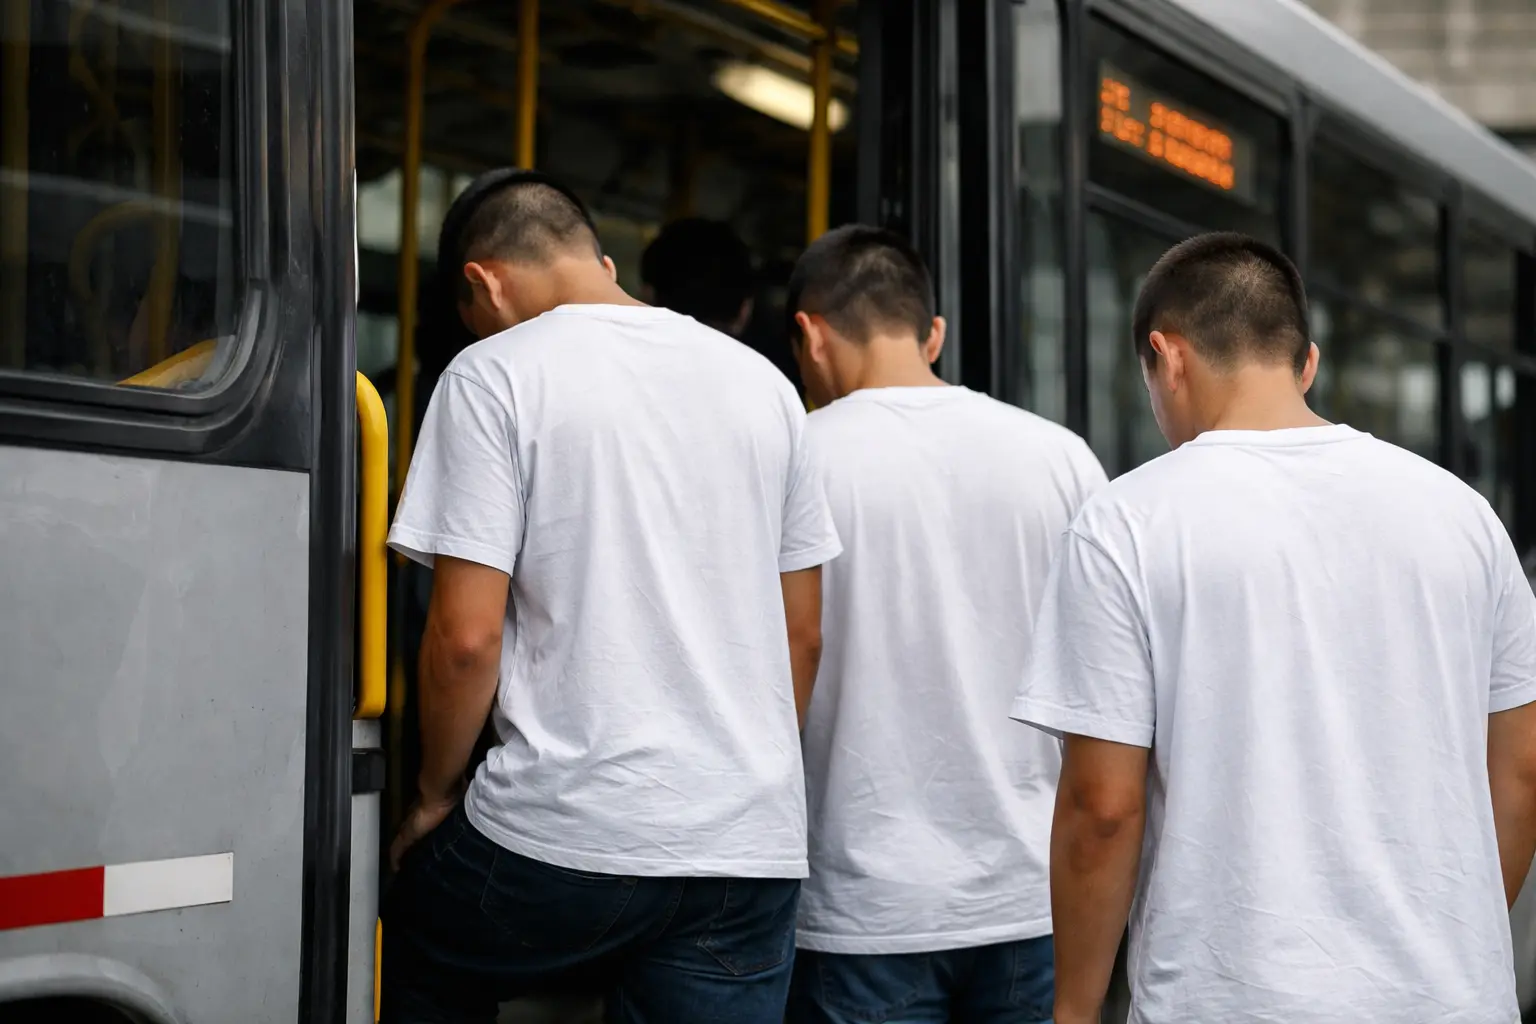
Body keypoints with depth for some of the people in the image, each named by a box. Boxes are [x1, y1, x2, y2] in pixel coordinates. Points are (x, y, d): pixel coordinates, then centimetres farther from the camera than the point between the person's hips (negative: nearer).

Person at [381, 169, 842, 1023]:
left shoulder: (493, 376, -3)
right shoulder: (762, 383, 14)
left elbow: (467, 636, -10)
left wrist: (436, 795, 5)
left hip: (567, 838, -4)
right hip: (755, 845, 5)